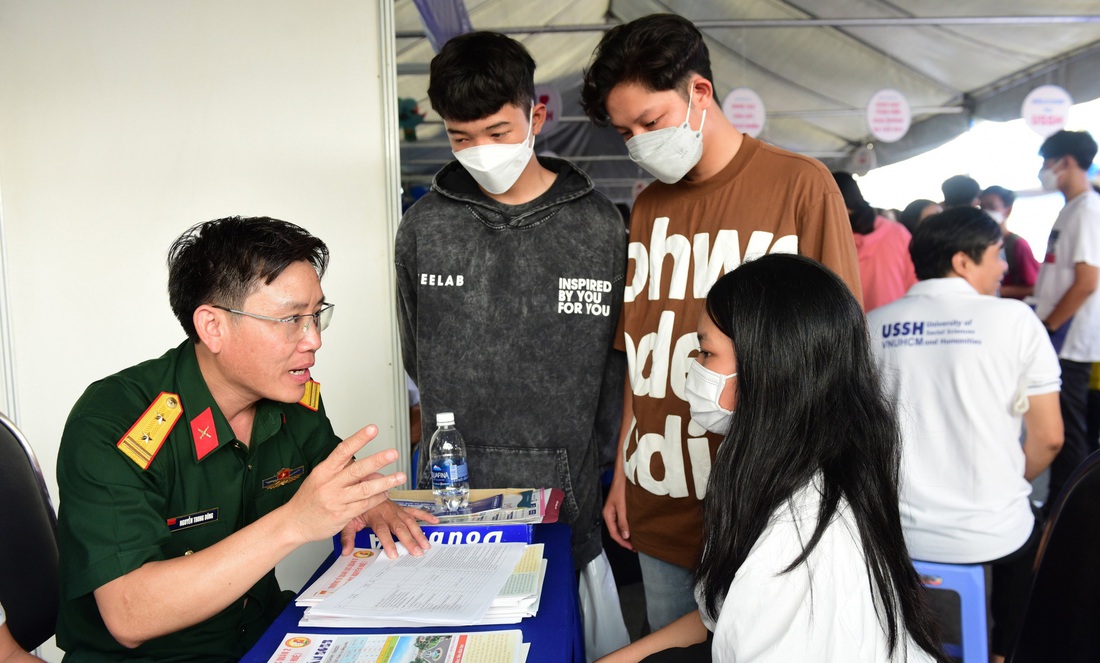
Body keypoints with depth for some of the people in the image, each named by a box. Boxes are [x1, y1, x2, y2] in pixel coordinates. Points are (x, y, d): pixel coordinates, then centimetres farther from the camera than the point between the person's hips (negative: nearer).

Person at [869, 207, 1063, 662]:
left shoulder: (874, 325, -1)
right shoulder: (1014, 319, -7)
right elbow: (1048, 439, -4)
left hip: (893, 532, 3)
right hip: (991, 534, -2)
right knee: (1028, 532, 32)